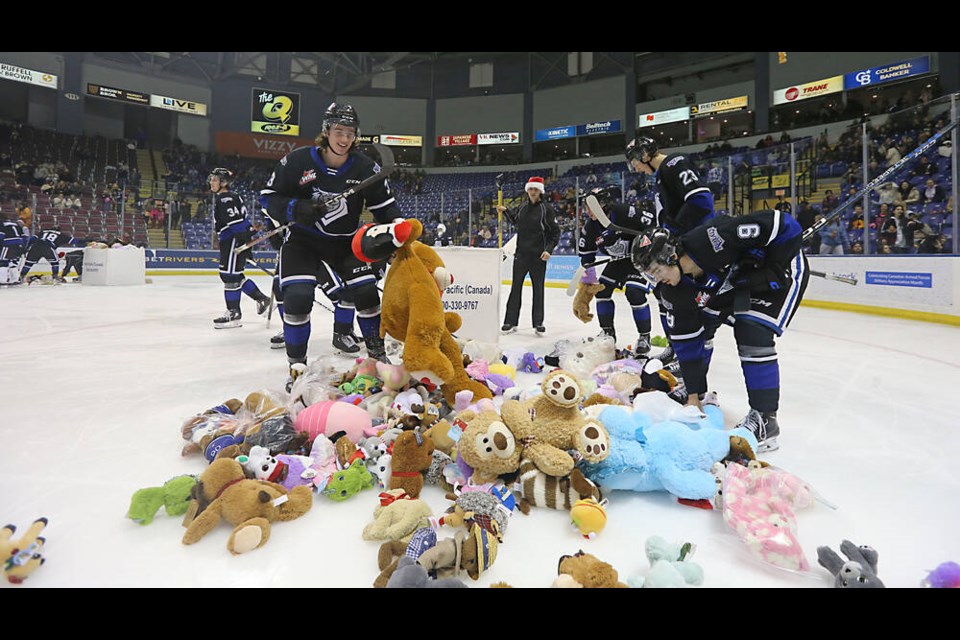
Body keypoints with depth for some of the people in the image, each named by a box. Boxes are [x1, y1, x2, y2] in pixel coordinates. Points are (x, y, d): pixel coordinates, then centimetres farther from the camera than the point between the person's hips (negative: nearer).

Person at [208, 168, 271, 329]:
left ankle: (234, 313, -4)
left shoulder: (227, 199, -13)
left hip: (235, 240, -11)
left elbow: (238, 222, -23)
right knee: (235, 275, 14)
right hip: (229, 241, 11)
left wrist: (246, 244, -29)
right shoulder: (220, 198, 21)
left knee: (229, 274, -9)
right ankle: (261, 299, 22)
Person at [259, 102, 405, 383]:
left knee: (366, 291, -7)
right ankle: (297, 363, 0)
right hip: (302, 239, -2)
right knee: (297, 296, -17)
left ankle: (377, 354, 13)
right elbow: (268, 196, -7)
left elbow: (385, 204, 1)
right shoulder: (298, 161, -14)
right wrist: (295, 210, -25)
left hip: (345, 241, 2)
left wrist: (396, 226, -16)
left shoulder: (365, 167, -8)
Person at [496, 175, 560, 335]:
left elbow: (555, 232, -5)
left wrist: (549, 249, -14)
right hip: (521, 254, 4)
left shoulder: (547, 209, -5)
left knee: (538, 290, 6)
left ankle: (538, 323, 17)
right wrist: (505, 211, 12)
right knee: (515, 288, 5)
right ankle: (510, 322, 12)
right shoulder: (522, 208, 7)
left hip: (538, 256, -3)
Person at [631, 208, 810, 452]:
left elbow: (783, 225, -30)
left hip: (783, 266, -7)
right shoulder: (682, 289, -15)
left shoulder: (711, 239, -37)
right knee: (698, 326, 2)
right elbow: (688, 341, -10)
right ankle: (699, 393, 23)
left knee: (753, 333, -21)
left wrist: (774, 270, -25)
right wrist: (693, 395, -8)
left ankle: (765, 420, -9)